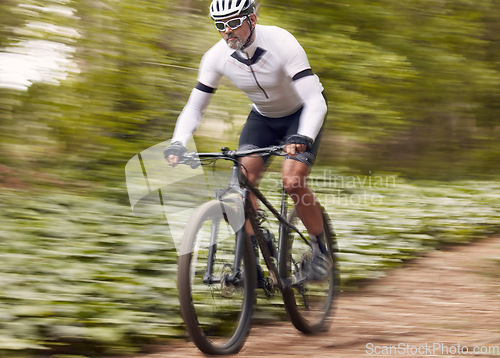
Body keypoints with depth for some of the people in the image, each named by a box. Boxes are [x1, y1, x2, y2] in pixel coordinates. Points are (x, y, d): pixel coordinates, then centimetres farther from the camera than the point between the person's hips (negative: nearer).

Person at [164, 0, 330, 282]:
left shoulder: (282, 44, -33)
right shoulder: (217, 57, -20)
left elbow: (316, 101, -39)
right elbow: (194, 108, -13)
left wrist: (302, 138, -56)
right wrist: (178, 144, -31)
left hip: (302, 113, -4)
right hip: (263, 116, 4)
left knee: (293, 181, -24)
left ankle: (320, 250, -1)